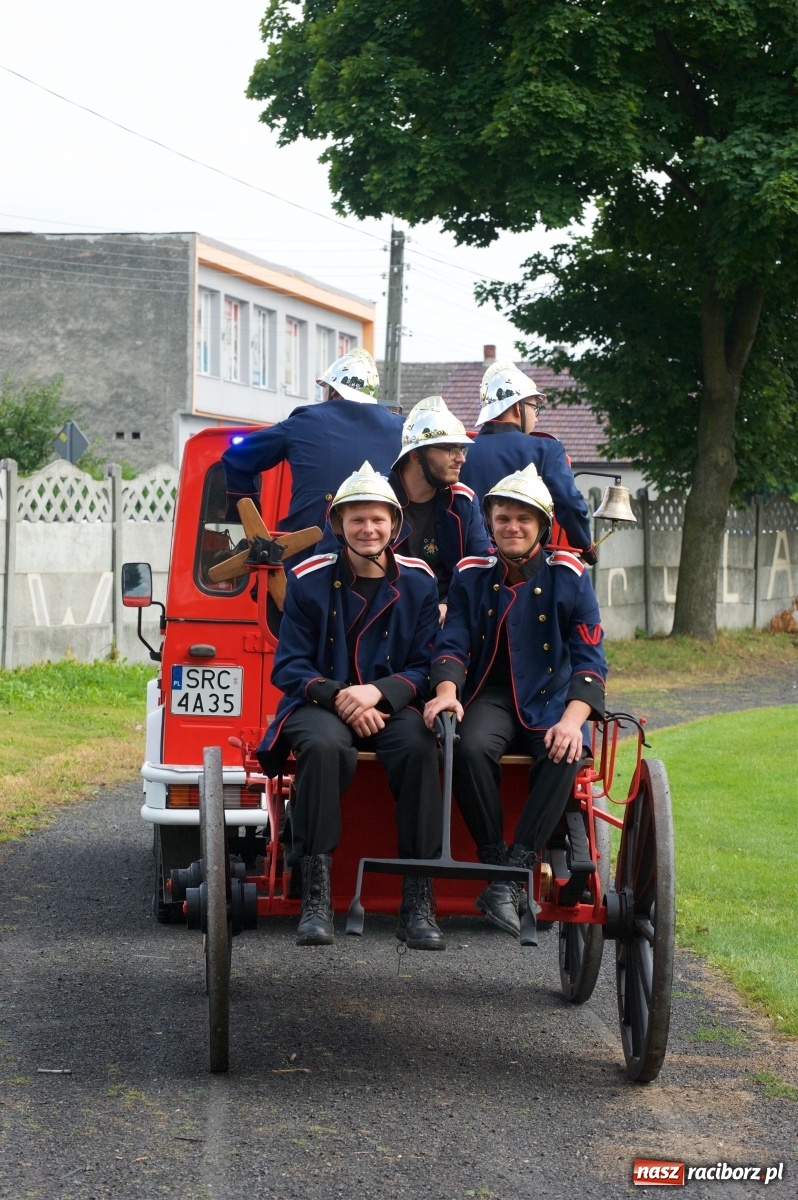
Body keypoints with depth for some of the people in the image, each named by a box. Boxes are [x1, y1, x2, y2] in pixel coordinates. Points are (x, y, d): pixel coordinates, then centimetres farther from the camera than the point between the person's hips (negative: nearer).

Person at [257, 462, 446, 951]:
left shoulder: (419, 583, 6)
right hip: (323, 704, -1)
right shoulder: (309, 580, 3)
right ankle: (316, 896, -34)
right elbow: (290, 667, 1)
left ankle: (419, 902, -29)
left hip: (393, 705, 1)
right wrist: (336, 696, -18)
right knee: (324, 746, -37)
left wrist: (377, 692, -17)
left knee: (420, 747, -33)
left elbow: (426, 667, 2)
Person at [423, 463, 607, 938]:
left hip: (552, 699, -1)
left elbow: (589, 659, -2)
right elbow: (452, 643, 2)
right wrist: (446, 692, -20)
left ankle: (512, 878, -33)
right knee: (471, 748, -34)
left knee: (565, 756, -34)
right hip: (491, 697, 1)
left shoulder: (569, 576, 1)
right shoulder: (471, 575, 8)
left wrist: (572, 719, -19)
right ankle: (493, 862, -20)